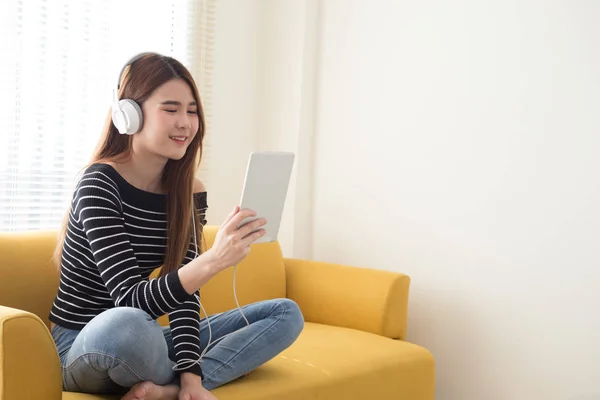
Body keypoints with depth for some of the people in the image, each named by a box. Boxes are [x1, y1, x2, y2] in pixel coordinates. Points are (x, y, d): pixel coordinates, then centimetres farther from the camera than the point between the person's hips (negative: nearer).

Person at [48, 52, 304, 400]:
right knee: (125, 325, -43)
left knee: (287, 313, -3)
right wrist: (212, 260, -42)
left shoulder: (189, 192, 1)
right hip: (85, 349, -6)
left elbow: (184, 291, -3)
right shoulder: (99, 185, -17)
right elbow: (131, 301, -26)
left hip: (148, 345, 7)